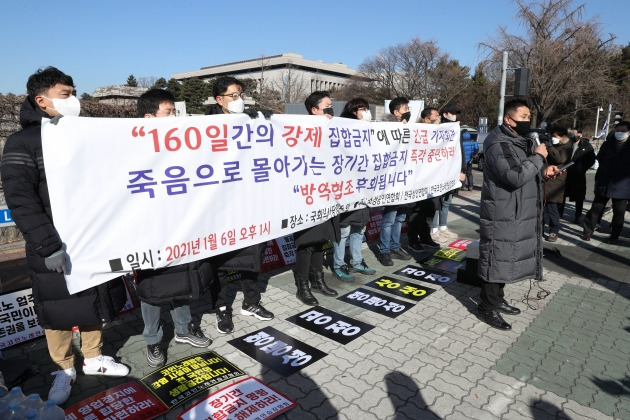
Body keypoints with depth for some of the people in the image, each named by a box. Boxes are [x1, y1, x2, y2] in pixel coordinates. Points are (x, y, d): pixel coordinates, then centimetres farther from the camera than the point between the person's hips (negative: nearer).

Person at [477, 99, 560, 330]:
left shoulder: (523, 142, 15)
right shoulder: (499, 145, -18)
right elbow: (516, 176, -28)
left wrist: (543, 171, 7)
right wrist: (538, 157, -15)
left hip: (519, 213, 10)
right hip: (502, 215, -10)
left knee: (506, 258, 17)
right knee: (496, 260, -2)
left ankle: (497, 299, 32)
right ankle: (487, 308, 11)